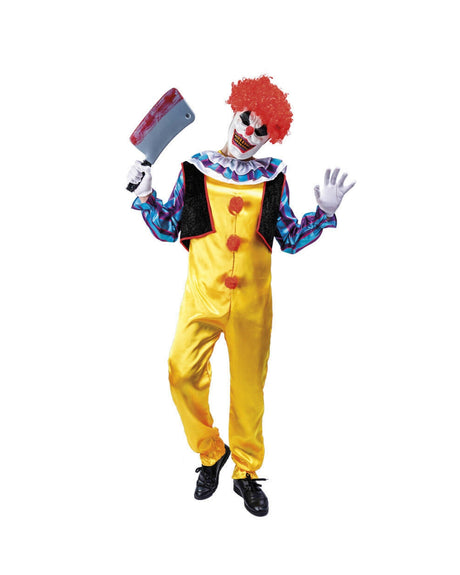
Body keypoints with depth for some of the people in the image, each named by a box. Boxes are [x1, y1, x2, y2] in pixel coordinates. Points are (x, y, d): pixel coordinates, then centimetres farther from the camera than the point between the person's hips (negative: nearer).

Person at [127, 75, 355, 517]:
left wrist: (325, 212, 3)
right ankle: (211, 453, 15)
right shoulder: (194, 171, 8)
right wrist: (145, 195, 1)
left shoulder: (273, 179, 9)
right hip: (203, 293, 0)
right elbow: (168, 229, 13)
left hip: (252, 300, 1)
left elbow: (291, 239, 14)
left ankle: (246, 472, 25)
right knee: (184, 372, -11)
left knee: (248, 385, 6)